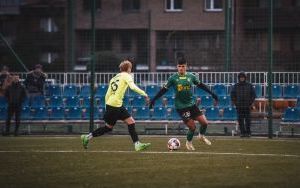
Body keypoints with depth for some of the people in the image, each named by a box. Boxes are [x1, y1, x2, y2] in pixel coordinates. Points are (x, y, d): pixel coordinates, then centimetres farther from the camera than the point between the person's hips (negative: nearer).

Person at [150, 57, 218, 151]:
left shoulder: (191, 76, 1)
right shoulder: (173, 78, -7)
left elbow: (201, 85, 13)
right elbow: (164, 89, -2)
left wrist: (212, 94, 14)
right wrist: (154, 100, -5)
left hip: (191, 104, 4)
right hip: (181, 107, -4)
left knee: (204, 122, -3)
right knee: (192, 126, -8)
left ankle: (202, 136, 30)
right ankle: (189, 142, 21)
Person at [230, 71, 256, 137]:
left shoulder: (249, 85, 2)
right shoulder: (236, 86, 4)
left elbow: (253, 95, 4)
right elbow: (232, 95, 9)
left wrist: (251, 104, -3)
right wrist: (235, 104, 2)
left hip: (247, 106, -1)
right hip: (239, 106, 1)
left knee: (247, 120, -1)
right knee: (240, 120, -1)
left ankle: (248, 132, 5)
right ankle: (242, 132, 4)